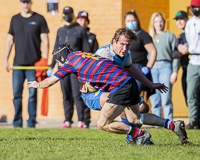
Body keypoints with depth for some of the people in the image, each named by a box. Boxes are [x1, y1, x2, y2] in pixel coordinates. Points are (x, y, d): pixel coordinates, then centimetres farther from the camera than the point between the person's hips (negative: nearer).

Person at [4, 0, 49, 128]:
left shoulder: (39, 19, 3)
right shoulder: (15, 19, 13)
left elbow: (45, 41, 0)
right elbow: (10, 40, 17)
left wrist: (45, 61, -7)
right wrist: (6, 59, 10)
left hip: (34, 64, -3)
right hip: (18, 63, 3)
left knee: (32, 94, -1)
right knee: (17, 93, 0)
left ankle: (32, 123, 4)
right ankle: (17, 123, 6)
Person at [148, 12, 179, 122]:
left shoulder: (170, 36, 11)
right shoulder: (149, 37, 16)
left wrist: (175, 72, -3)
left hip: (165, 67, -2)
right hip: (152, 69, 3)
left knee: (166, 99, -9)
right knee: (154, 100, 0)